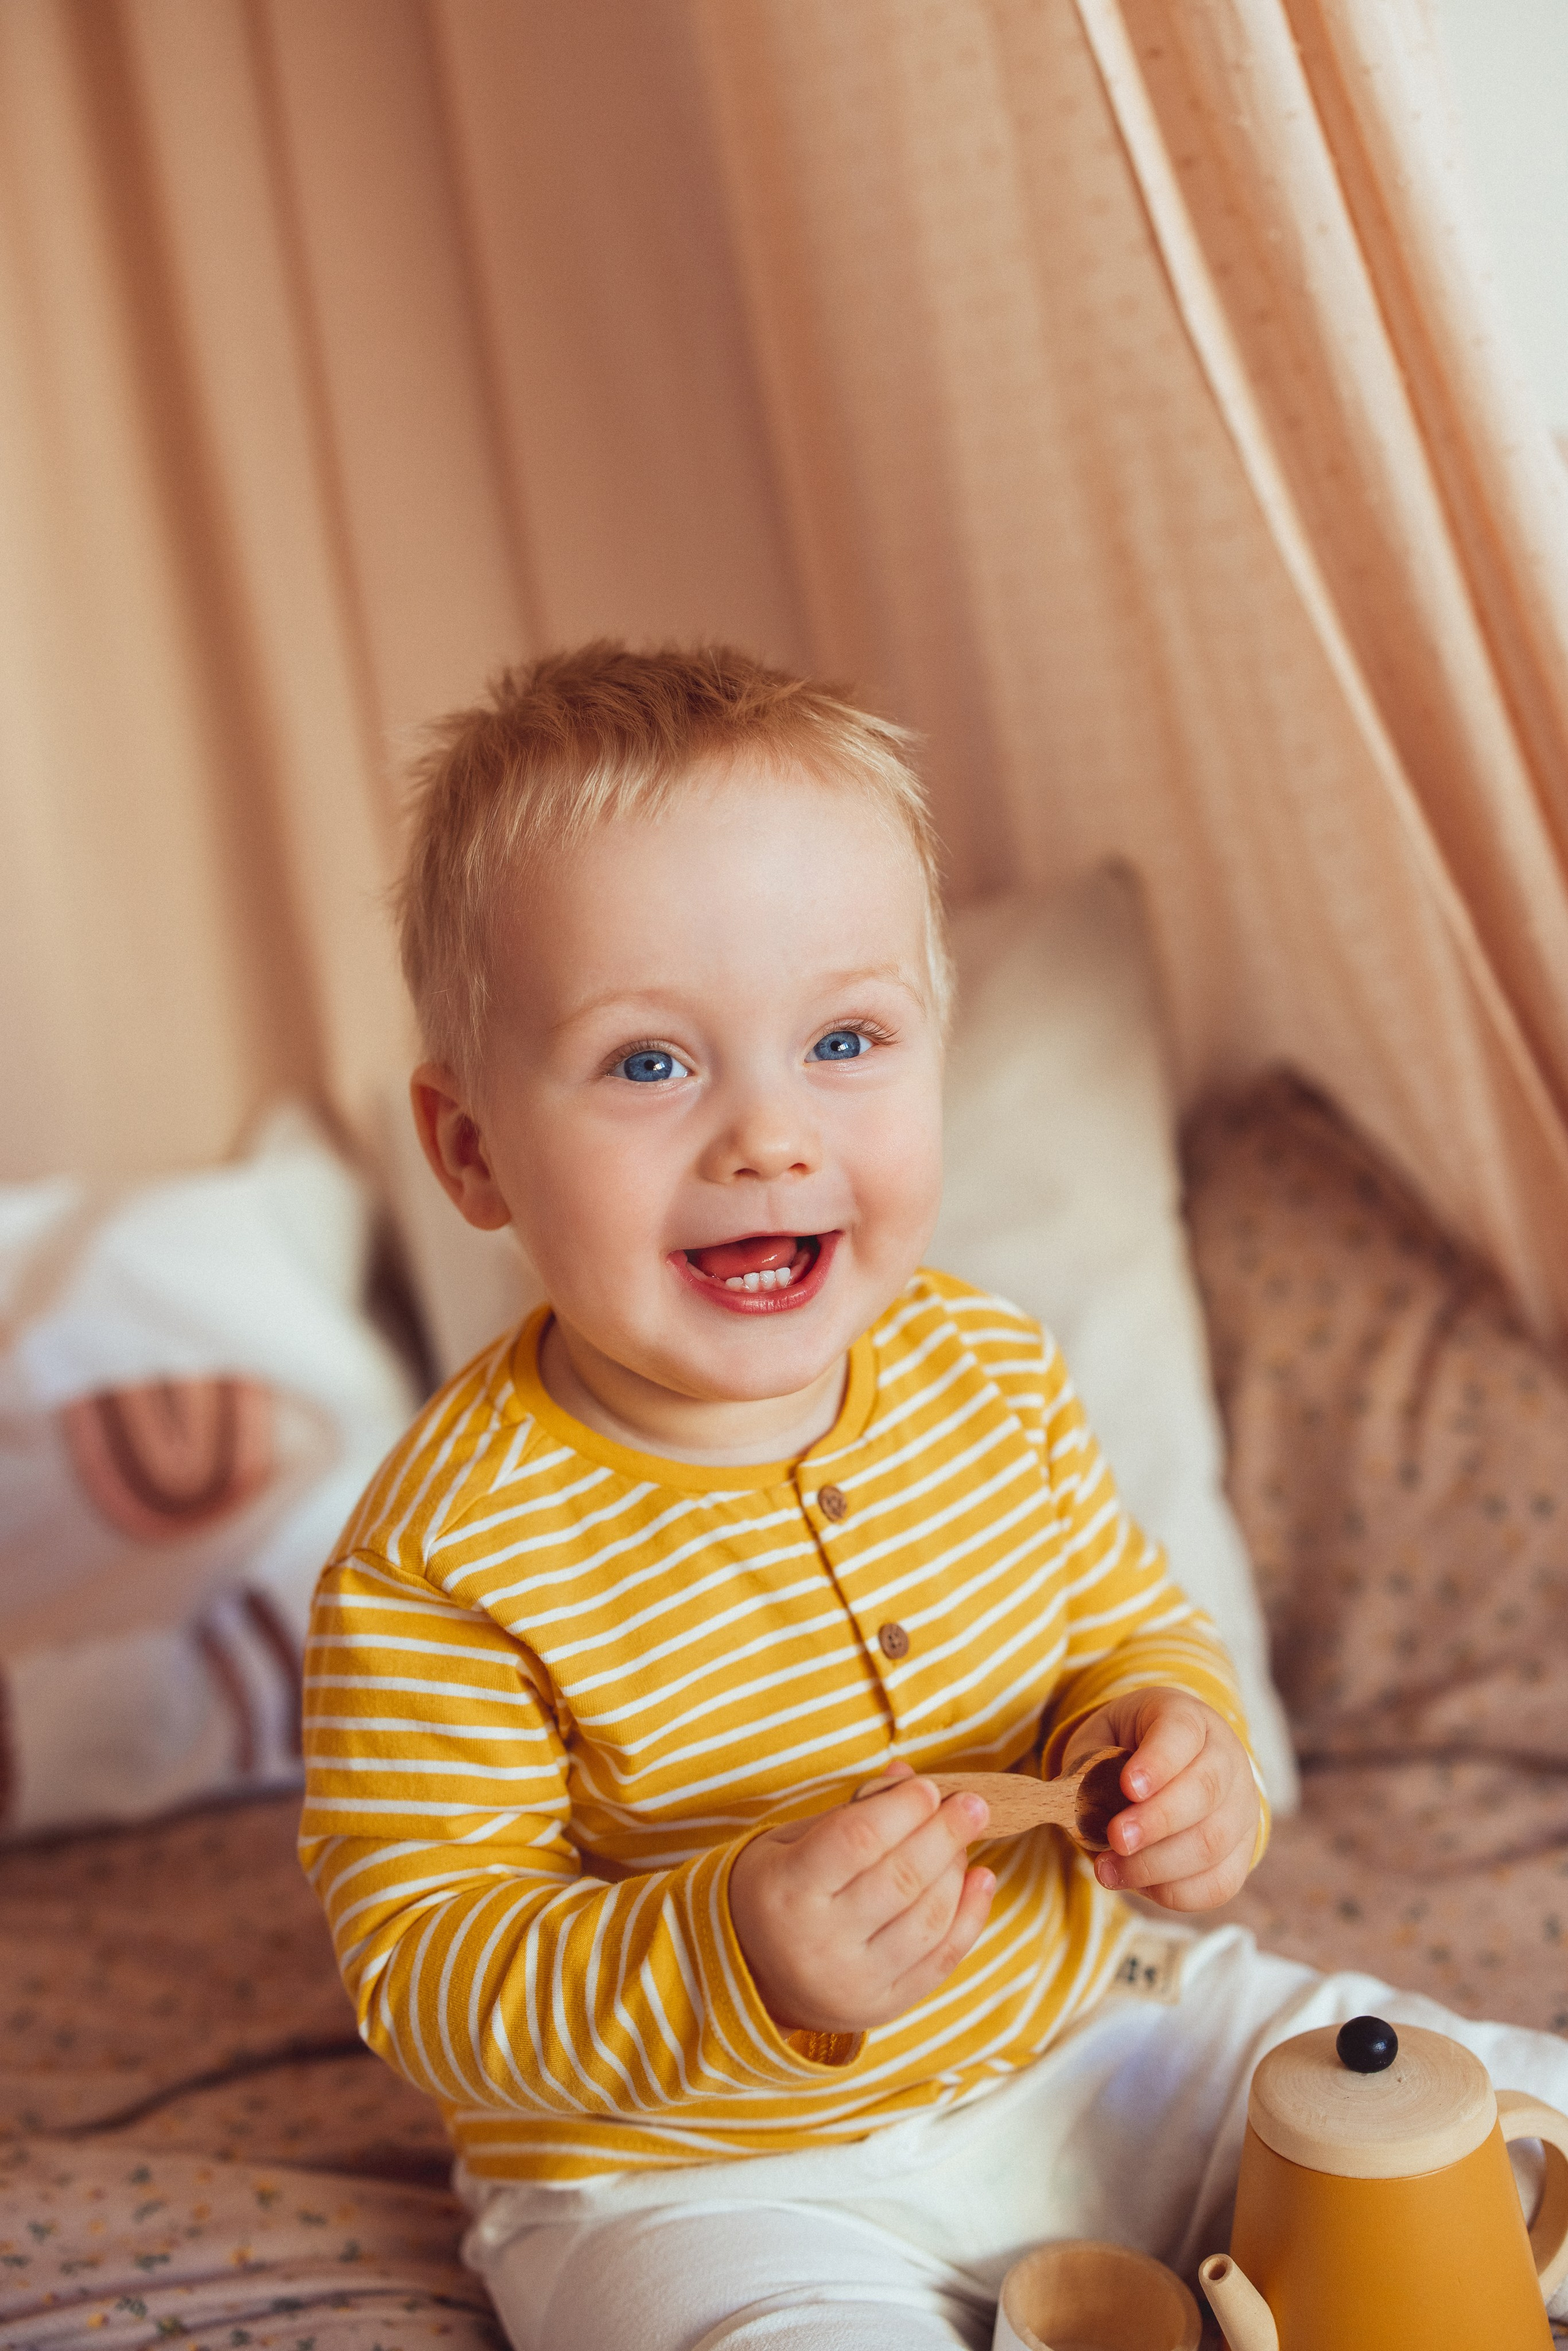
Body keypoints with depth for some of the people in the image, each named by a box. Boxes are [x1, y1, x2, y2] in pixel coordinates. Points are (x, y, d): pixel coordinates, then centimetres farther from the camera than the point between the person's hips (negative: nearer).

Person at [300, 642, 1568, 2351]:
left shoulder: (990, 1370, -8)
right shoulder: (446, 1561, -24)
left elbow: (1123, 1622, 7)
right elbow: (426, 1961, -19)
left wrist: (1160, 1734, -16)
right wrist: (735, 1964, -35)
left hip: (1081, 2028, 5)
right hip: (702, 2177, -4)